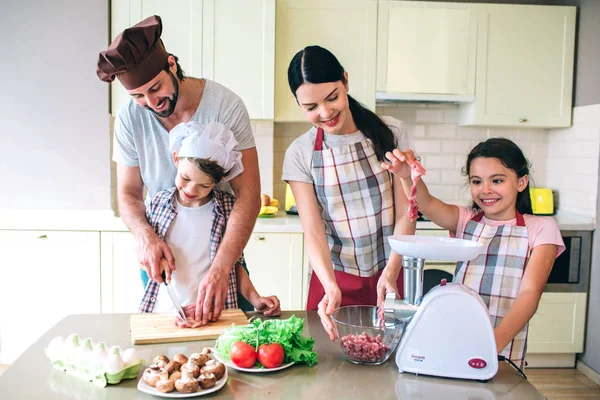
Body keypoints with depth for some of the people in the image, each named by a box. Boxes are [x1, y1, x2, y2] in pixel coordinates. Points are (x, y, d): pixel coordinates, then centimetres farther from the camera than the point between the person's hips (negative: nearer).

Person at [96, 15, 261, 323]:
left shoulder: (225, 106, -20)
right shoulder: (129, 119, -9)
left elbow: (249, 193, -23)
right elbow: (128, 194, -2)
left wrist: (220, 268, -33)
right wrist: (145, 237, -24)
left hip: (222, 250, -2)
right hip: (161, 252, 3)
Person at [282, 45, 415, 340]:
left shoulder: (391, 133, -5)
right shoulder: (300, 154, -6)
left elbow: (405, 214, -6)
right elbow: (313, 231, -11)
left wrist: (391, 271, -19)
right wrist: (331, 287, -26)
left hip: (391, 275, 1)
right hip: (335, 279, 0)